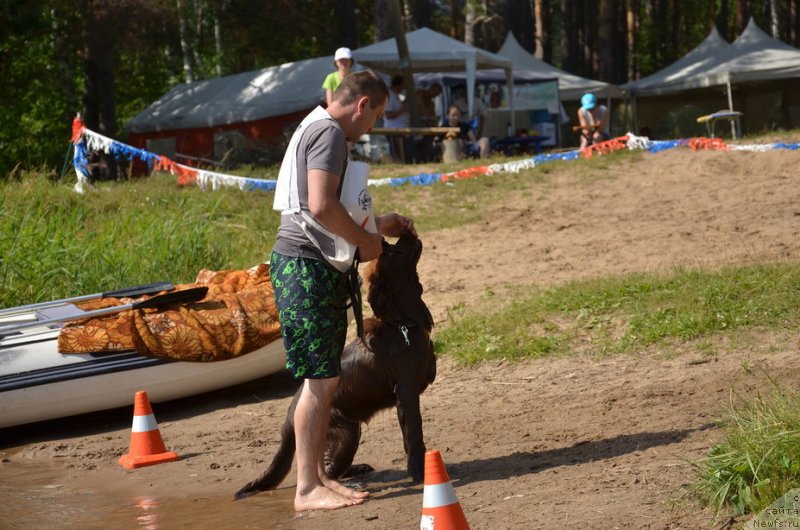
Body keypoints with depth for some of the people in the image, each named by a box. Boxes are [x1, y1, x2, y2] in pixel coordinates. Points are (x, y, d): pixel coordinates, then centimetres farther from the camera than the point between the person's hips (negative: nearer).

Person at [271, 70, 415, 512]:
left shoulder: (318, 129, 20)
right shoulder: (328, 132, -13)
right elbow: (321, 206, -24)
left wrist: (377, 224, 25)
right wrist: (364, 240, -12)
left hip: (319, 267, 11)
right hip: (306, 266, -11)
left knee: (325, 379, 12)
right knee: (319, 378, -9)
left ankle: (318, 476, 17)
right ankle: (307, 489, -6)